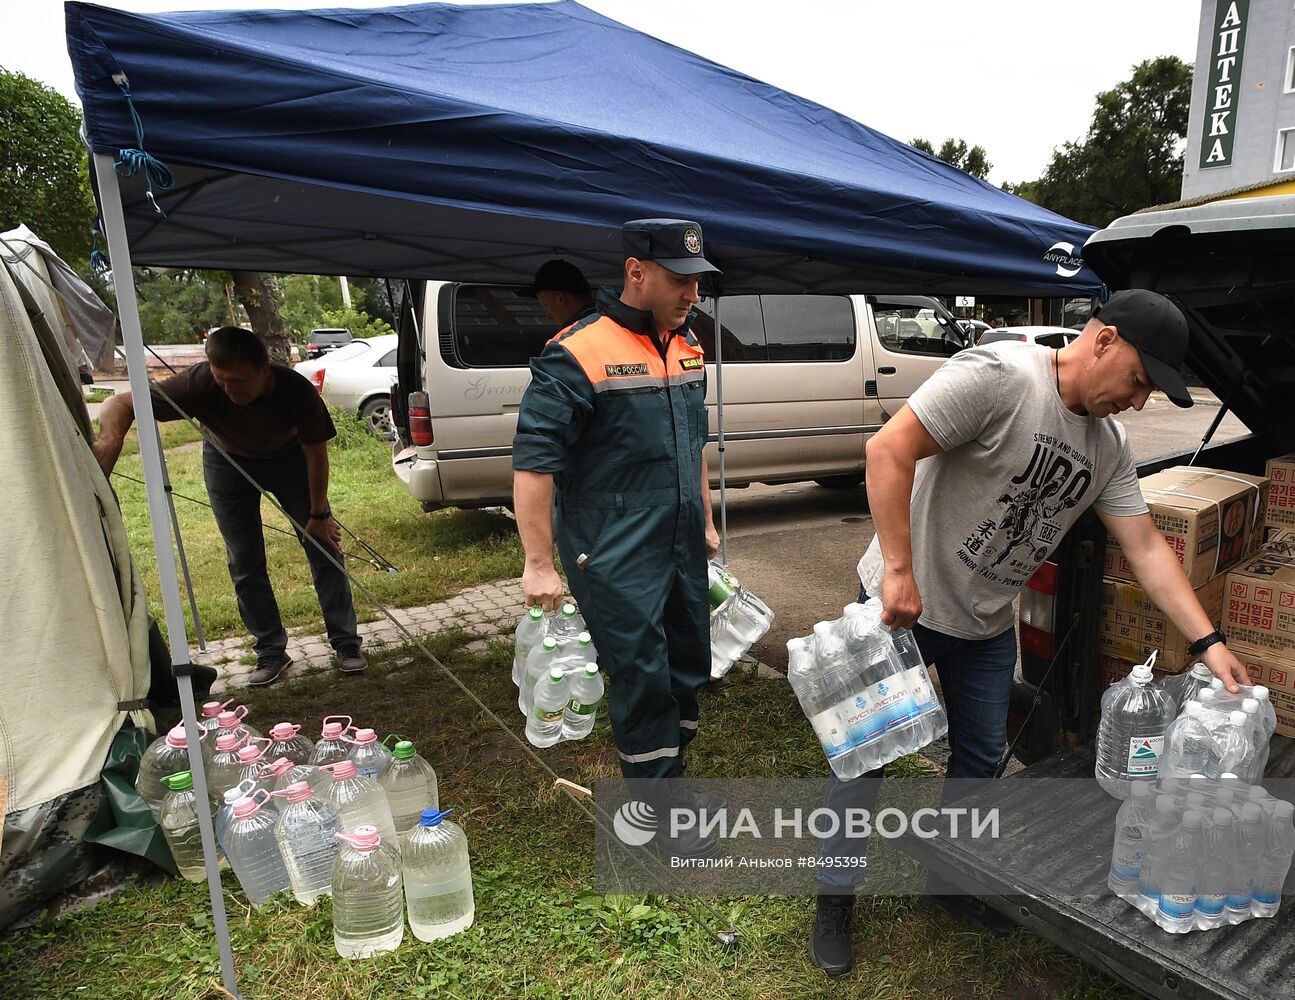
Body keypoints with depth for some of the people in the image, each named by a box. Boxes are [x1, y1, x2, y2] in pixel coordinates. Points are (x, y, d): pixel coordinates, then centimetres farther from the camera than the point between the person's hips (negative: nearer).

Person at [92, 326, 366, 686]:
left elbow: (316, 453, -20)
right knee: (245, 564, -1)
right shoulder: (199, 384, -35)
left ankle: (346, 643, 7)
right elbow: (121, 403, -29)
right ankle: (270, 651, 14)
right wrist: (111, 437, -53)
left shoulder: (295, 390, -35)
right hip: (228, 460, 1)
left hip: (288, 455, -1)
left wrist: (319, 513, -12)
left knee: (324, 546, -5)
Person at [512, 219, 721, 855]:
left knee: (690, 668, 18)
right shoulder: (578, 354, -16)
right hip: (615, 561, -8)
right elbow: (533, 462, -19)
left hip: (682, 551, 8)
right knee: (642, 682, 2)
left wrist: (706, 522, 21)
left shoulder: (686, 347, 9)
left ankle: (668, 772, 41)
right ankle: (662, 814, 23)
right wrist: (539, 563, -20)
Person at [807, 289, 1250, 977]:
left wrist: (1208, 643, 2)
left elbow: (1146, 548, 7)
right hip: (901, 606, -7)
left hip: (987, 627, 8)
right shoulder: (998, 376, -23)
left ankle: (949, 881, 42)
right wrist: (899, 571, -28)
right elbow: (889, 450, -28)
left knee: (980, 759, 18)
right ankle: (835, 897, 25)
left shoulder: (1111, 447, 3)